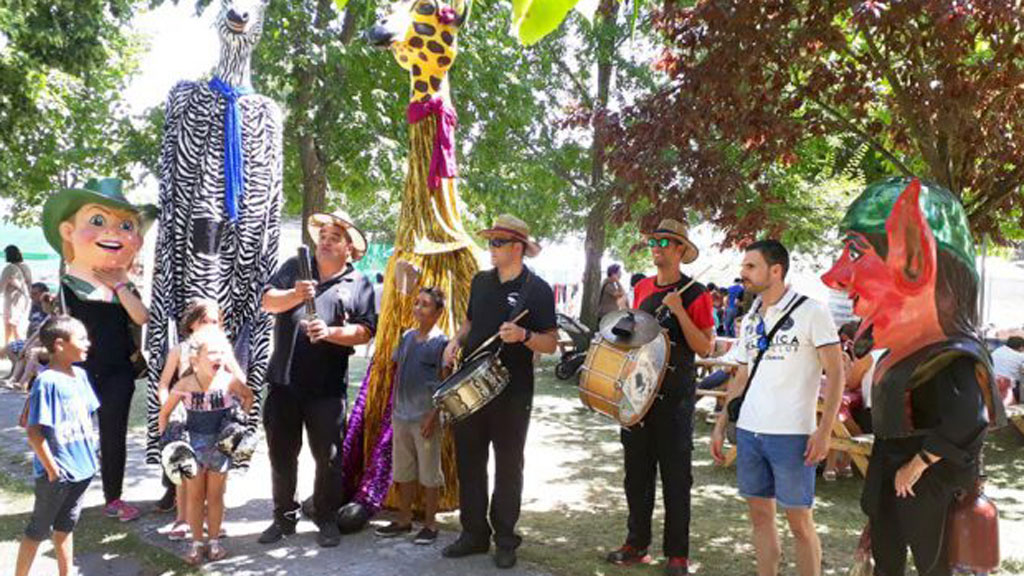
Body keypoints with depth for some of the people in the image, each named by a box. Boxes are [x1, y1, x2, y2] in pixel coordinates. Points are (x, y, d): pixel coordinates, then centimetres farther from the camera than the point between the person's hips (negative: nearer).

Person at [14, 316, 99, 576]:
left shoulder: (80, 375, 3)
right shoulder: (47, 382, -20)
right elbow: (34, 432, -20)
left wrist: (91, 453, 11)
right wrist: (52, 468, -16)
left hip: (82, 467, 7)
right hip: (56, 472, -7)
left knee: (65, 525, 20)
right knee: (39, 529, 7)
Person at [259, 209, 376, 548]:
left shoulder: (359, 285, 3)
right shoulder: (295, 268, 10)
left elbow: (365, 332, -5)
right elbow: (267, 302, 1)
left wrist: (330, 332, -20)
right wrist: (295, 295, -18)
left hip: (327, 387, -2)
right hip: (283, 380, 3)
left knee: (328, 457, 4)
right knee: (281, 454, 12)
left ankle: (327, 520, 20)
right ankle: (284, 518, 26)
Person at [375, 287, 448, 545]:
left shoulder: (441, 342, -11)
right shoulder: (408, 337, 8)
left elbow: (446, 384, -12)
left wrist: (434, 416, -17)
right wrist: (394, 407, 12)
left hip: (425, 418, -6)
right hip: (401, 416, 7)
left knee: (429, 474, 4)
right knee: (403, 471, 16)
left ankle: (430, 523, 16)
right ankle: (404, 519, 28)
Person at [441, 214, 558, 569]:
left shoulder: (537, 290, -8)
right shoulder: (481, 281, 8)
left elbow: (551, 343, -9)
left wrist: (523, 335, -27)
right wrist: (457, 342, 1)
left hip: (512, 393, -5)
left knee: (508, 466, 6)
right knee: (469, 461, 9)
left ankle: (505, 540, 18)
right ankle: (474, 533, 22)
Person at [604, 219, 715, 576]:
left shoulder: (694, 294, -7)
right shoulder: (642, 288, 10)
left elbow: (706, 348, -12)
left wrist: (678, 311, -20)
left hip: (675, 395, -5)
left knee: (675, 475, 2)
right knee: (637, 470, 11)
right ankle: (637, 545, 23)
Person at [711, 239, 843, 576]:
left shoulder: (811, 313, -7)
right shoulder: (750, 319, 12)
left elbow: (835, 373, -8)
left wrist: (824, 430, -16)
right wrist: (721, 424, 14)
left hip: (791, 435, -6)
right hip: (748, 431, 6)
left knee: (800, 522, 2)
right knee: (760, 514, 12)